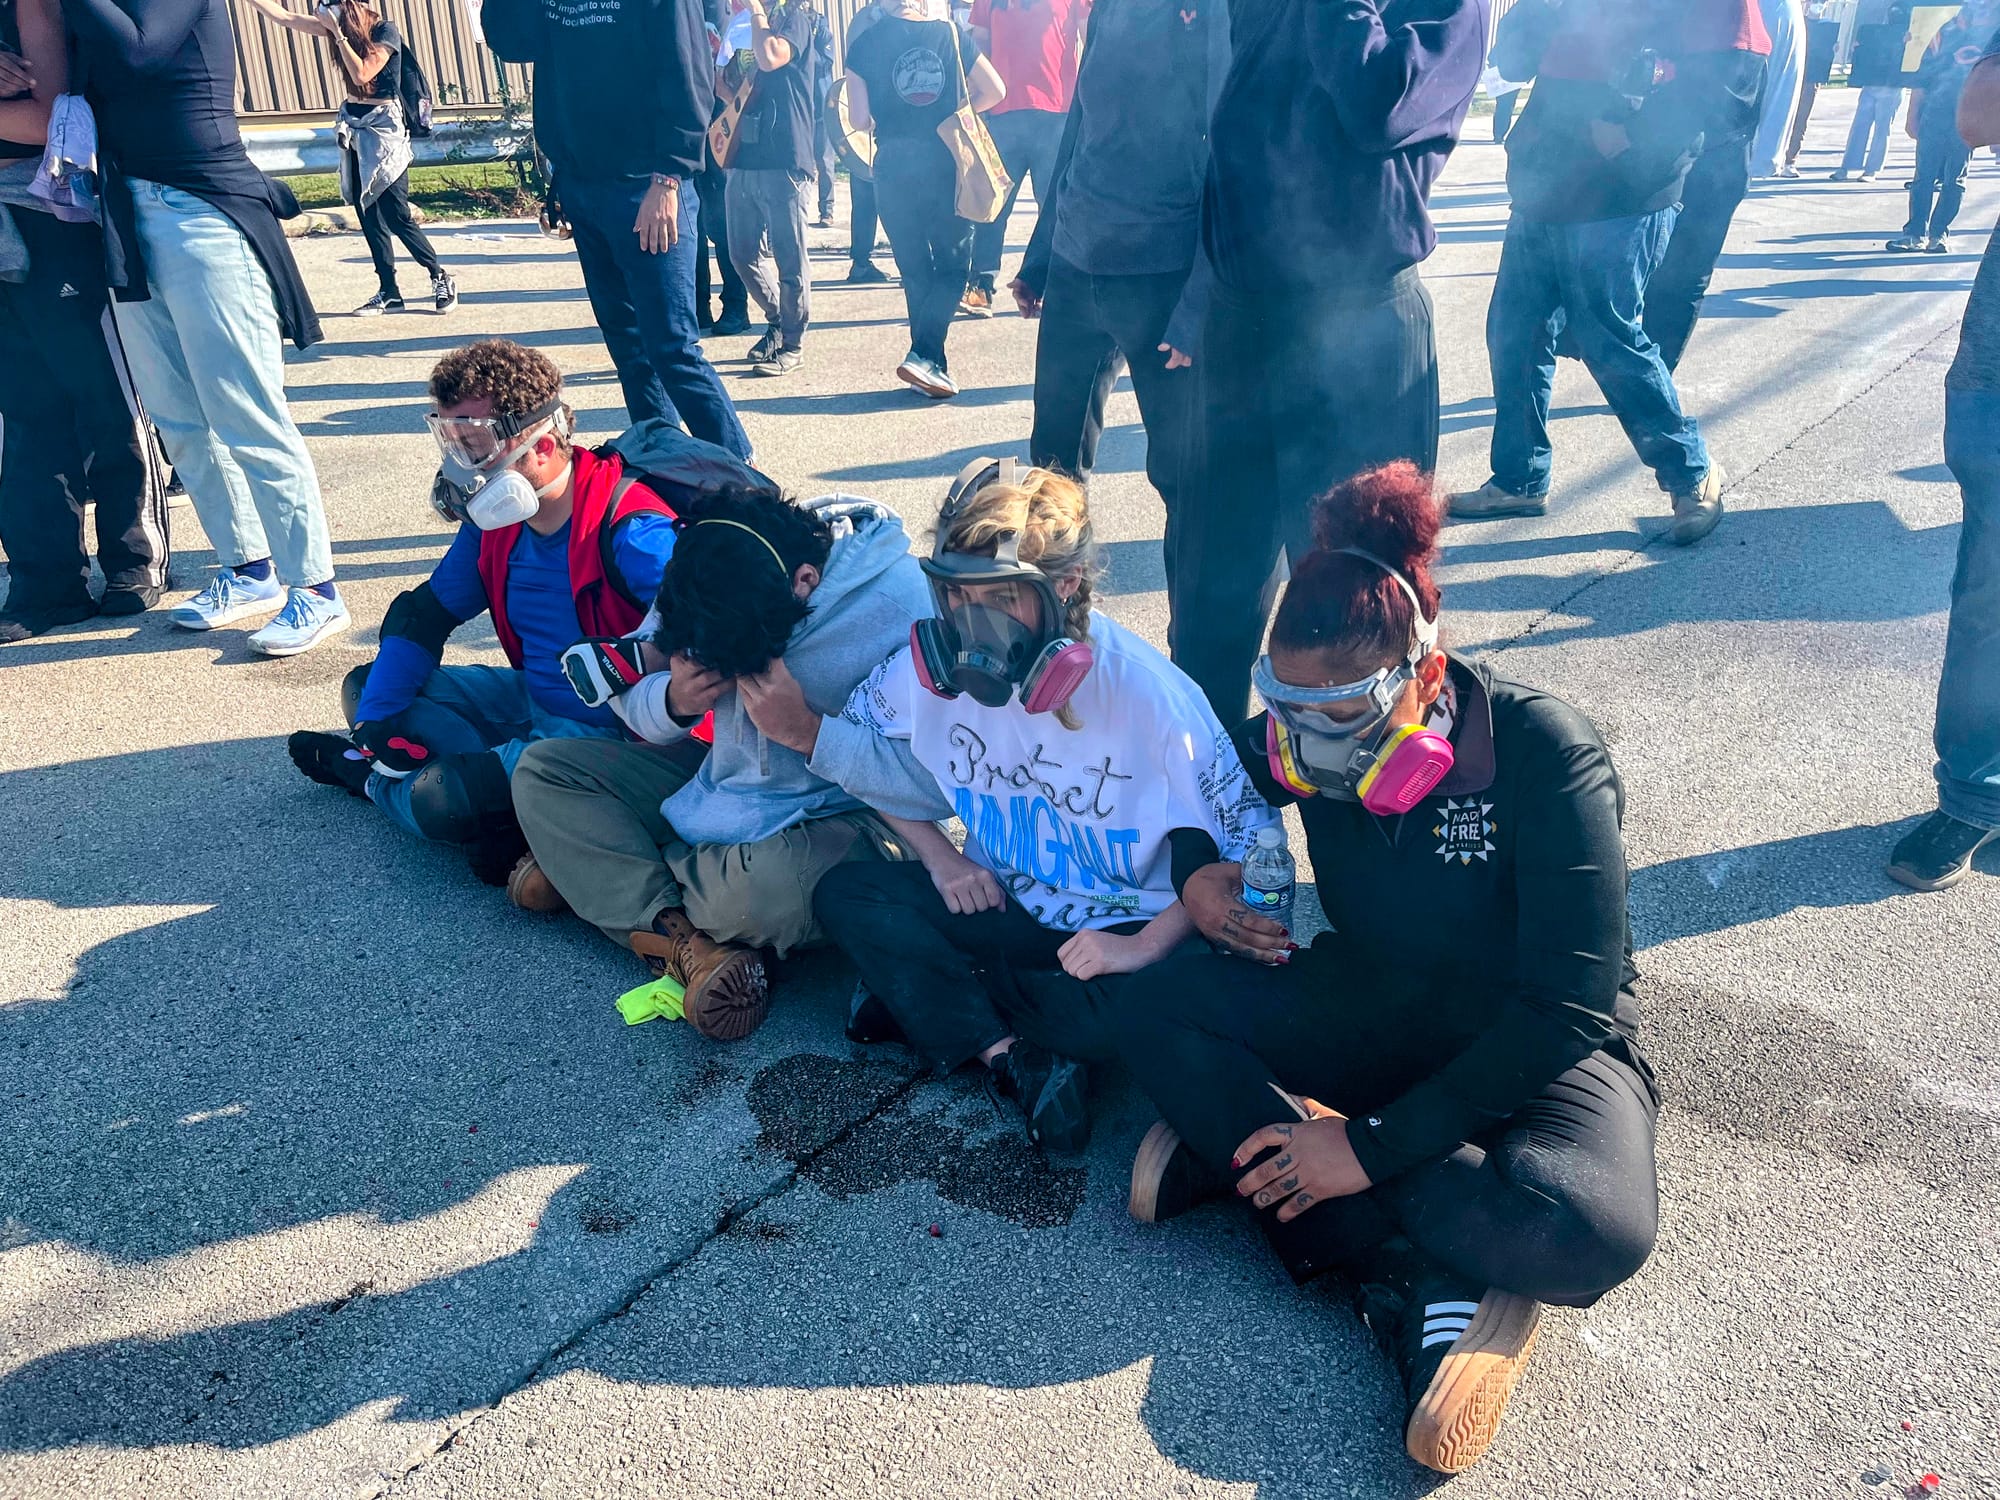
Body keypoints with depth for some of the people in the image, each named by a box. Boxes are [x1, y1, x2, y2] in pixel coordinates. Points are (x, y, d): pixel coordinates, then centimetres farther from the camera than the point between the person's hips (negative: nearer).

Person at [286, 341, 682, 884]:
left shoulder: (630, 533, -26)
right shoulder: (496, 522, 1)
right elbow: (424, 614, 8)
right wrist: (376, 723, -4)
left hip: (607, 734, -9)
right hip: (533, 701, 9)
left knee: (437, 799, -22)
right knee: (364, 688, 12)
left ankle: (364, 777, 12)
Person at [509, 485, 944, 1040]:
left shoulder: (900, 604, -24)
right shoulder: (713, 573, -8)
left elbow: (938, 785, -28)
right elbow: (630, 693, 3)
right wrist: (672, 700, -20)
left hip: (838, 819, -6)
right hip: (723, 784, 6)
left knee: (765, 884, -39)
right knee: (540, 769, -4)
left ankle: (588, 869, -7)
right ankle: (680, 938, -19)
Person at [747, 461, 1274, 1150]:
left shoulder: (1151, 696, -26)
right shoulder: (933, 664, -14)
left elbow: (1250, 850, -19)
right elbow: (876, 747, 5)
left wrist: (1147, 945, -26)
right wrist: (940, 857, -8)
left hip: (1124, 926, -4)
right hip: (1007, 902, 4)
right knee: (845, 893, -14)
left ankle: (931, 995, -9)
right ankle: (1015, 1058, -20)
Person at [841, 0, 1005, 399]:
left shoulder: (863, 44, 1)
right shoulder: (948, 33, 4)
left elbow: (860, 120, -3)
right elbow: (994, 90, 3)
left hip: (895, 164, 1)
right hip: (946, 160, -1)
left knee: (915, 271, 12)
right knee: (954, 266, 7)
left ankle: (933, 363, 14)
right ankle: (923, 355, -11)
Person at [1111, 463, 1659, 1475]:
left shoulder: (1544, 753, -25)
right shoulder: (1303, 738, -10)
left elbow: (1569, 1005, -27)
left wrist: (1374, 1145, -30)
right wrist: (1196, 870, -12)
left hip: (1536, 1045, -5)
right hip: (1376, 1006, 5)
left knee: (1591, 1227, -37)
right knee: (1151, 1009, -20)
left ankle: (1240, 1150, -22)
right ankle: (1436, 1288, -25)